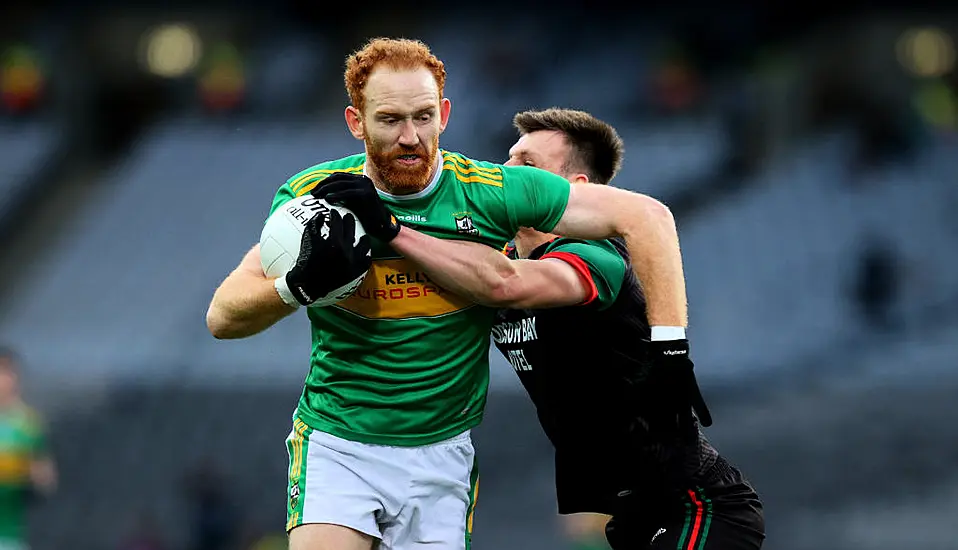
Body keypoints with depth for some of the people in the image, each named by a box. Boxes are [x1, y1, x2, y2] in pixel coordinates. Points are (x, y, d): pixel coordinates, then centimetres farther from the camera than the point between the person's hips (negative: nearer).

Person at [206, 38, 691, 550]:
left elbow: (646, 217, -9)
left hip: (444, 448, 1)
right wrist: (299, 285, -34)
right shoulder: (311, 195, -9)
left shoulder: (491, 191, -11)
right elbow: (222, 317, -13)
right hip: (335, 439, -1)